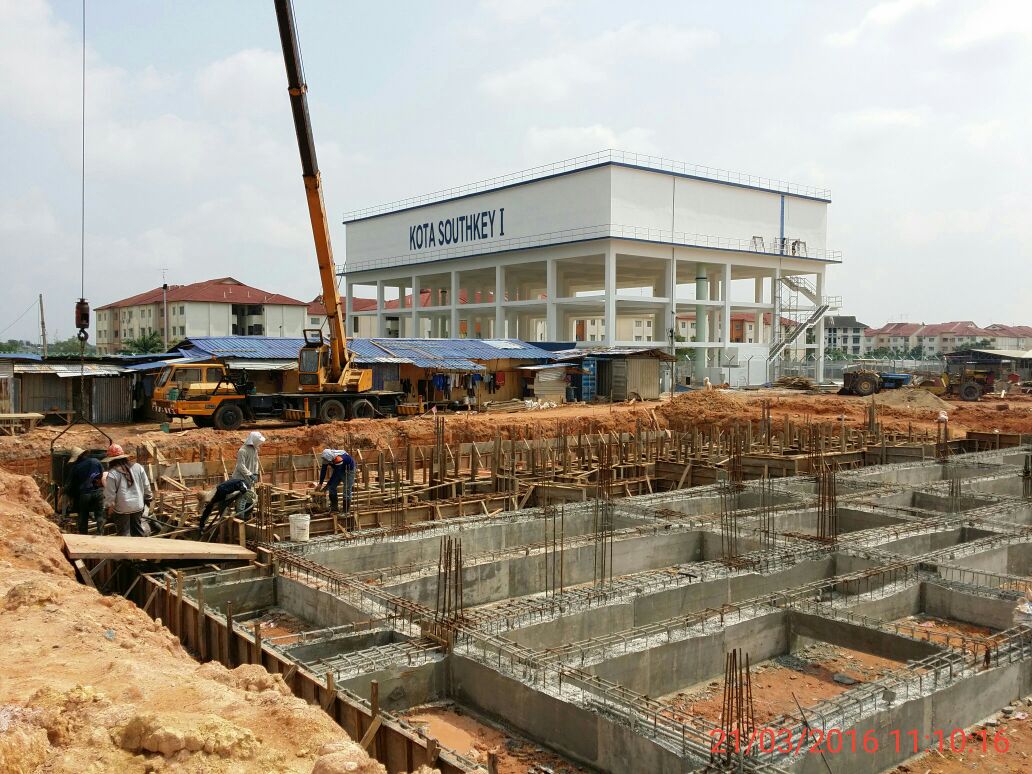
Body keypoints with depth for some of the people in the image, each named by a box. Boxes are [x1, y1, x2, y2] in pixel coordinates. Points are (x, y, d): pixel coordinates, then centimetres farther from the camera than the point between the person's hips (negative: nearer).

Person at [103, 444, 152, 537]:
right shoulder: (138, 467, -2)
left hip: (122, 508, -4)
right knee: (138, 530, 18)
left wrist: (108, 507, 2)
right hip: (138, 505, 4)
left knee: (124, 532, 8)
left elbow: (109, 493, -11)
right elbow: (146, 485, 5)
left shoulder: (112, 473, -15)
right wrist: (147, 499, 18)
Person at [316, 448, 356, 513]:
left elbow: (335, 474, -33)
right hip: (338, 470, 7)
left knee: (347, 490, -10)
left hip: (348, 470, -7)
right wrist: (320, 484, -13)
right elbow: (323, 470, -12)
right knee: (332, 487, 2)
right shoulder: (326, 457, -21)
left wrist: (327, 485, -25)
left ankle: (346, 511, -5)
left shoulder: (339, 459, -41)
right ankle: (334, 507, 13)